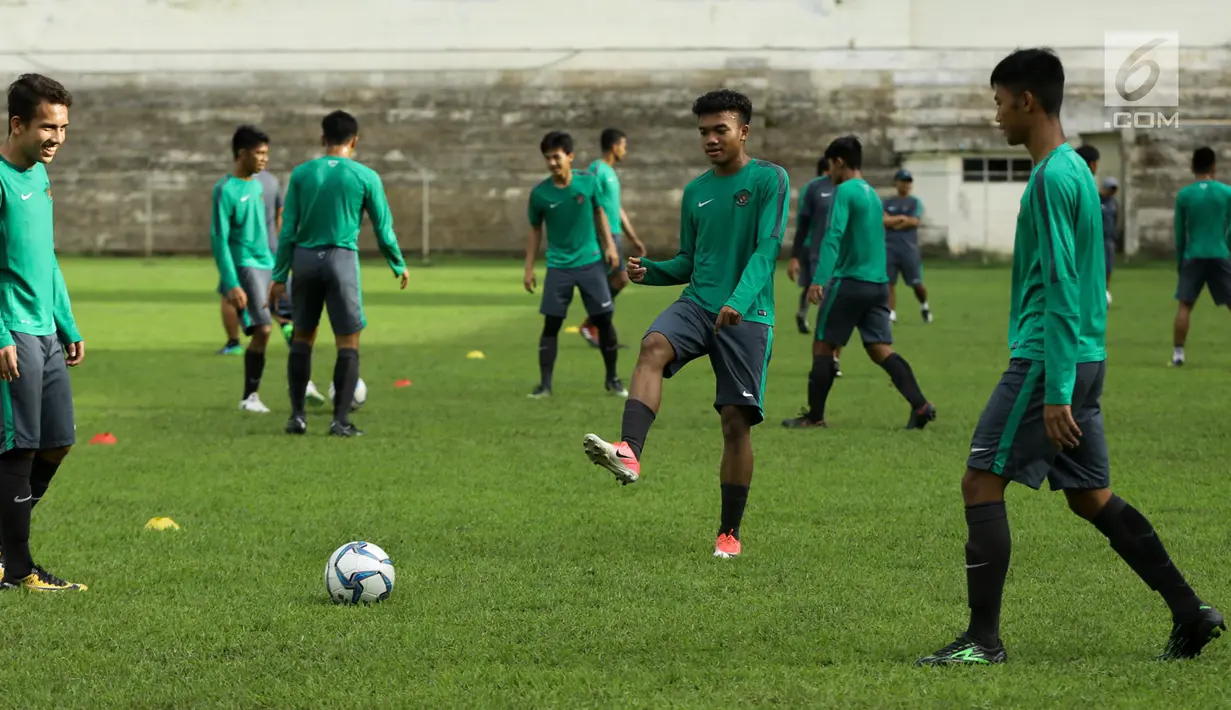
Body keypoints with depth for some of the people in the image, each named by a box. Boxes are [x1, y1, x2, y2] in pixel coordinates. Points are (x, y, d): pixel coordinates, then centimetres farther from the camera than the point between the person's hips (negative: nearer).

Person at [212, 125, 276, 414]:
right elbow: (219, 239, -13)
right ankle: (250, 397, -4)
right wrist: (231, 285, -18)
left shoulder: (257, 185, 13)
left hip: (267, 264, 8)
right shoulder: (226, 190, -10)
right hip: (245, 267, -8)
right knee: (263, 329, -16)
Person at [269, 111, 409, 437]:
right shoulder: (366, 177, -2)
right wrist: (399, 266, 18)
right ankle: (340, 420, -3)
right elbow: (383, 230, 3)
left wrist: (279, 276, 7)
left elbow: (288, 229, 2)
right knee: (348, 343, 3)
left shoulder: (301, 174, 4)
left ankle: (297, 416, 13)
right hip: (342, 260, -3)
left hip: (305, 258, 3)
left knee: (302, 338, 14)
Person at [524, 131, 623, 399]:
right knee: (551, 324, -4)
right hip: (558, 266, -1)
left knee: (603, 319, 3)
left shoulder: (589, 181, -6)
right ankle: (545, 384, 2)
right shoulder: (539, 193, -7)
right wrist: (529, 269, 3)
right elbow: (535, 230, 4)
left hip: (591, 262, 1)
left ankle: (612, 378, 17)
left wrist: (609, 245, 1)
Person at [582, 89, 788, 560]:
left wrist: (739, 301, -28)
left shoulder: (770, 180, -1)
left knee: (737, 420, -3)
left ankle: (729, 534, 10)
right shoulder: (696, 191, 15)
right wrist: (649, 272, 0)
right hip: (697, 303, 4)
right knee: (653, 347, -29)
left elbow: (766, 248, -13)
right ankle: (629, 454, -48)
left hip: (747, 314, -4)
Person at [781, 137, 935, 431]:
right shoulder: (872, 194, 18)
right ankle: (920, 405, -14)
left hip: (850, 282, -7)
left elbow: (833, 237, -20)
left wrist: (818, 280, -27)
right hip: (878, 282, 8)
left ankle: (814, 416, 8)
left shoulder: (845, 191, -8)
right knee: (880, 349, 2)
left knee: (822, 346, 4)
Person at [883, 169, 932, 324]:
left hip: (909, 248, -1)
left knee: (916, 283, 1)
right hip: (890, 248, 1)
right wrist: (901, 218, -10)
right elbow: (884, 220, -5)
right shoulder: (887, 202, 10)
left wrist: (893, 222, -6)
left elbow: (914, 222, -8)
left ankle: (924, 305, 27)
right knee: (889, 282, -5)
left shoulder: (915, 202, 6)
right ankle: (892, 313, -1)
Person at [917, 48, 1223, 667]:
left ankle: (983, 639, -5)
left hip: (1049, 360, -10)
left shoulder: (1052, 178, -15)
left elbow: (1060, 289, -20)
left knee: (981, 482, -5)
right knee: (1090, 496, 13)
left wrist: (1055, 390, -22)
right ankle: (1190, 614, 13)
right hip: (1084, 358, 10)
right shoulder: (1076, 170, 16)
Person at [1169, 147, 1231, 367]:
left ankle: (1178, 353, 1)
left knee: (1185, 305, 4)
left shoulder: (1184, 195, 1)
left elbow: (1179, 233, 7)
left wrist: (1180, 261, 17)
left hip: (1193, 257, 0)